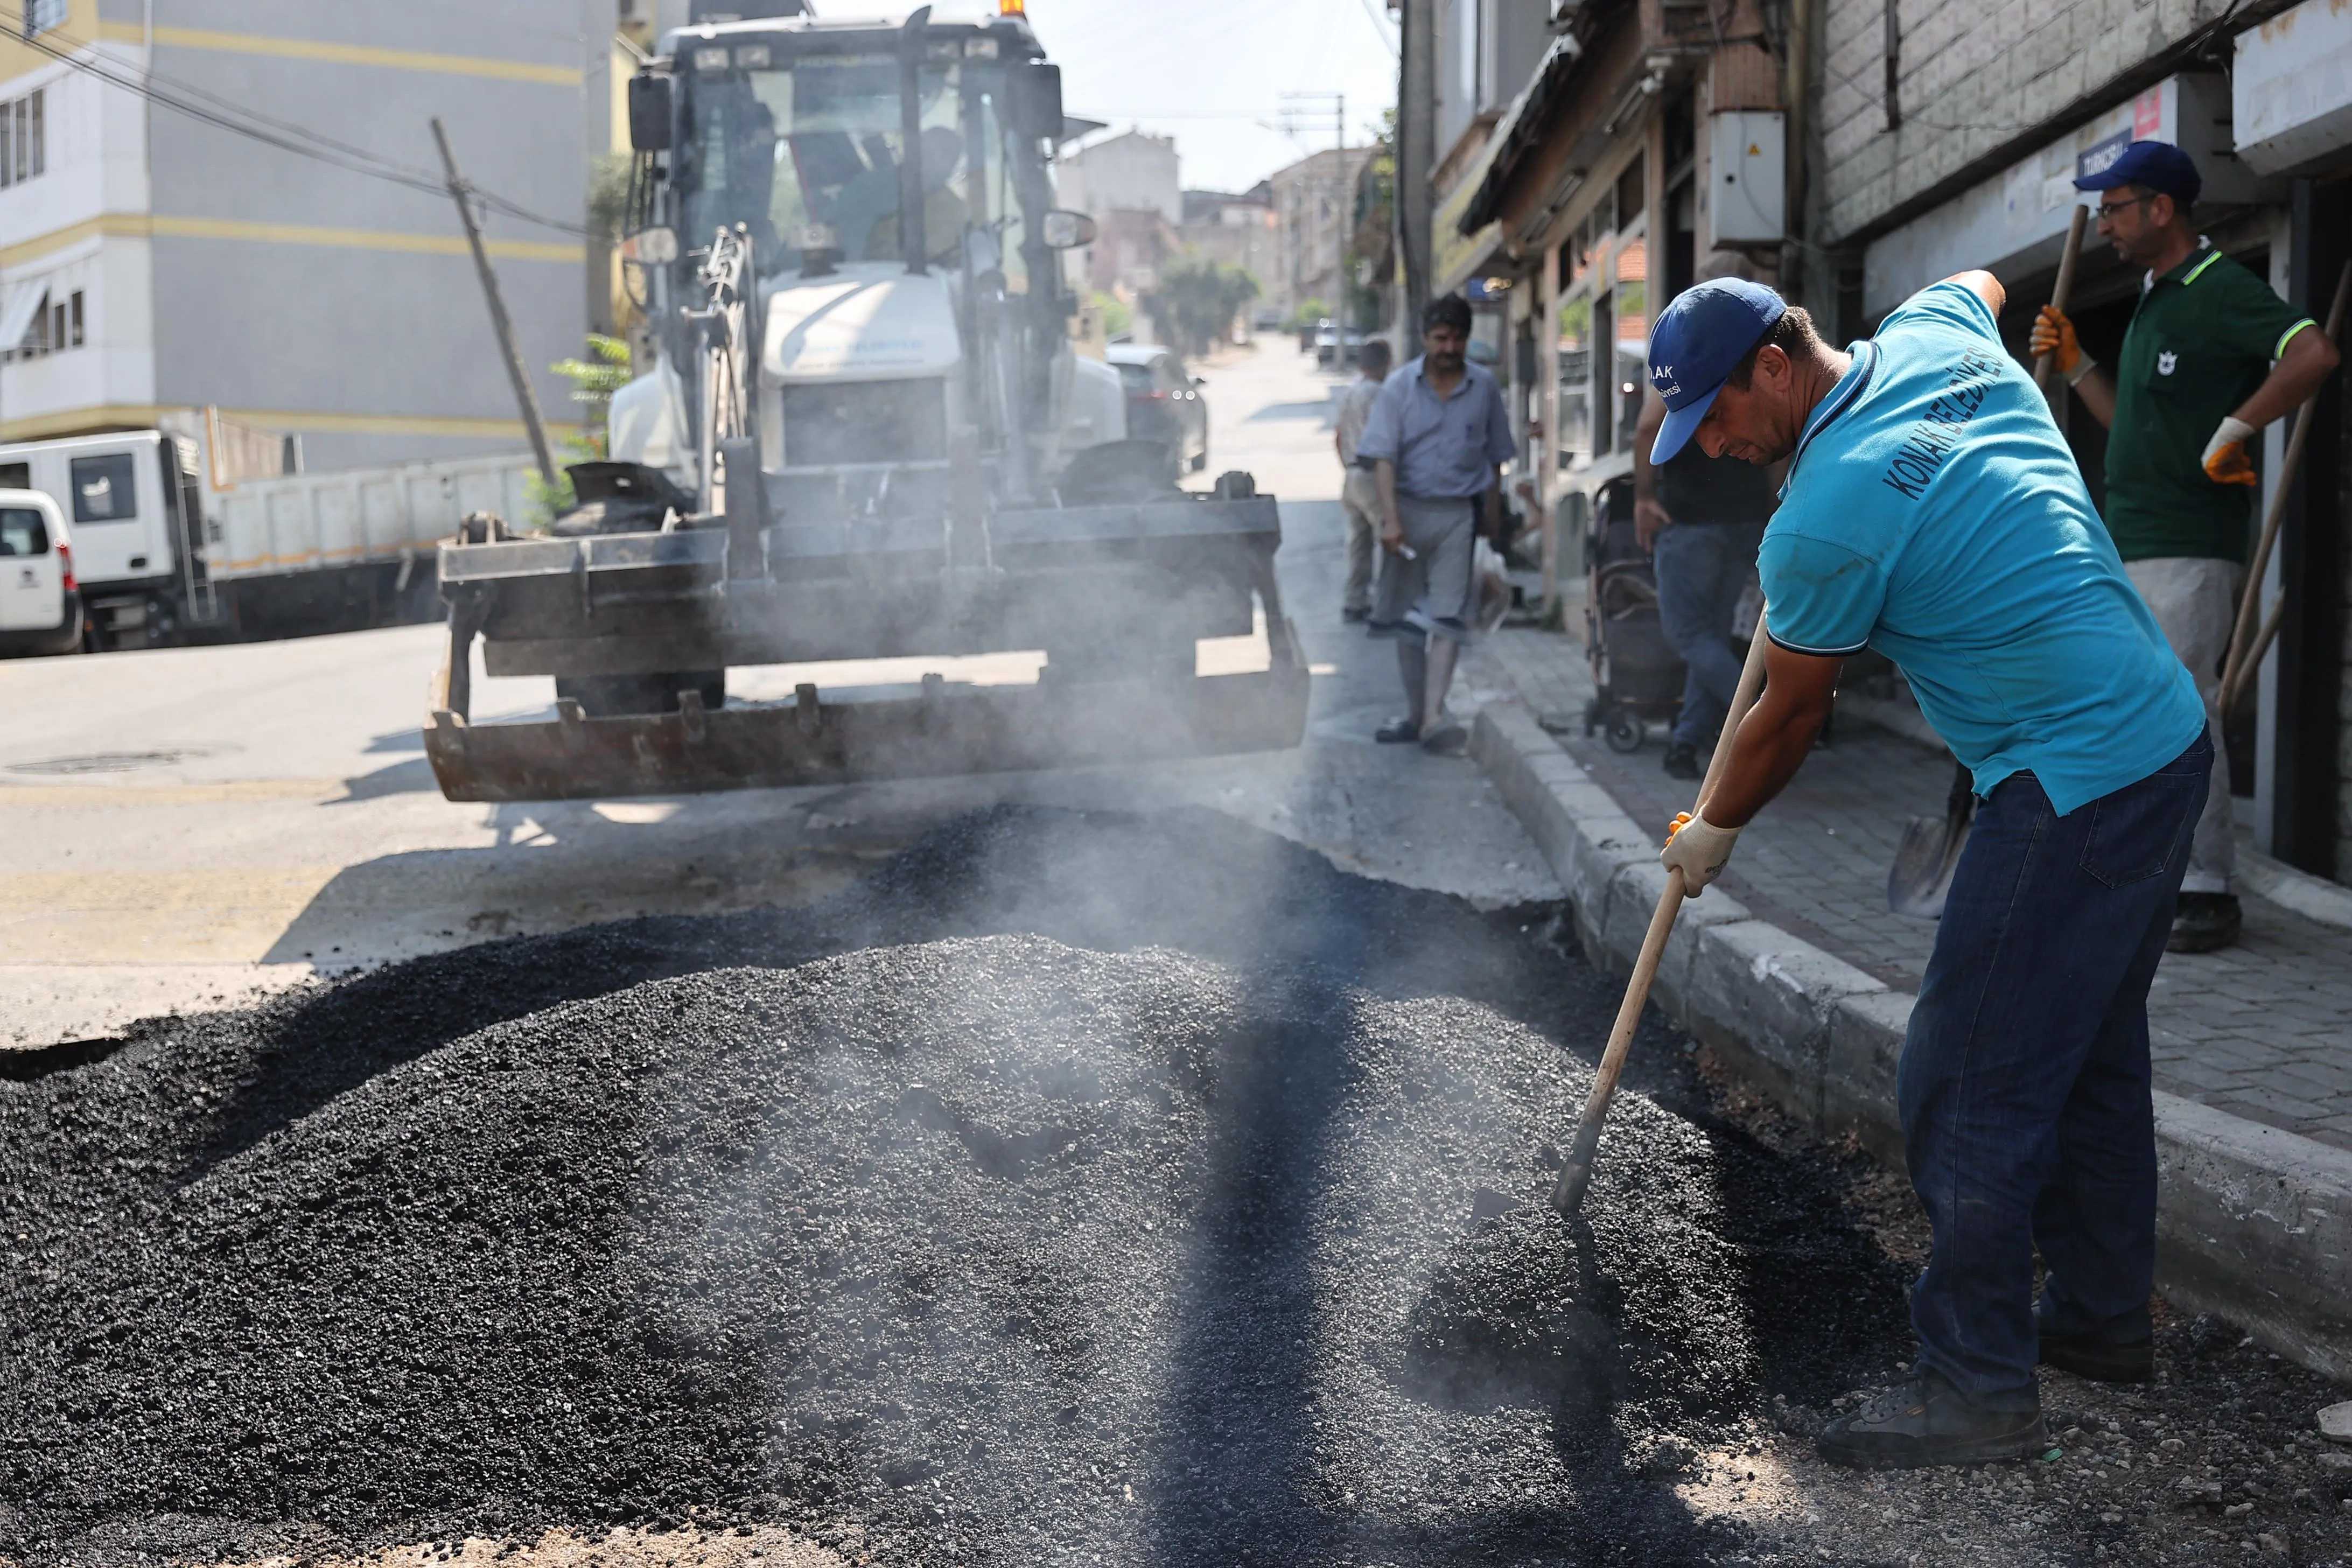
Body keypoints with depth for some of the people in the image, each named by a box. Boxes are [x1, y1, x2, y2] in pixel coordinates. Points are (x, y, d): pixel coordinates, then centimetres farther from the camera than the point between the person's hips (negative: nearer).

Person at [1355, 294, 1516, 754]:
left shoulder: (1484, 386, 3)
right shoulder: (1399, 387, -1)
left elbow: (1495, 455, 11)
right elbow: (1384, 457, -6)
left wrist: (1491, 515, 11)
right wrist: (1390, 519, -17)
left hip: (1459, 513, -1)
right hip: (1409, 508, 1)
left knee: (1448, 616, -11)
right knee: (1405, 617, 8)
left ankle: (1433, 717, -15)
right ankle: (1415, 713, 20)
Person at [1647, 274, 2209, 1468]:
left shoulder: (1819, 526, -19)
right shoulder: (1936, 333, 6)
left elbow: (1790, 717, -3)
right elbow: (1977, 280, 34)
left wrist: (1711, 834, 13)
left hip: (2072, 789, -10)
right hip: (2172, 739, 10)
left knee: (1967, 1089, -4)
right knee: (2093, 1053, 20)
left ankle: (1979, 1385, 5)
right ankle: (2103, 1313, 34)